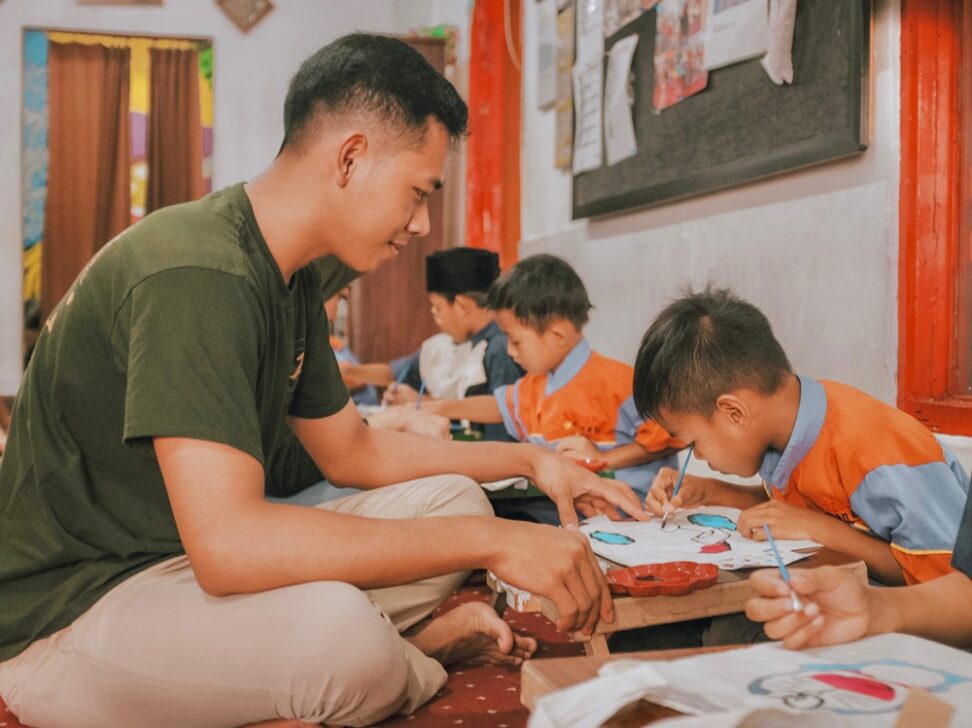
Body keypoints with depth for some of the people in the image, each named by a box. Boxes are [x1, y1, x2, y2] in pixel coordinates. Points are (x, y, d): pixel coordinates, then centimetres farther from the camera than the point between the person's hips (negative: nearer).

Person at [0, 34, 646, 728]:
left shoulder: (293, 279, 6)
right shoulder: (196, 277, -26)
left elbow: (353, 449, 16)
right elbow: (225, 543, -36)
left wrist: (530, 459, 10)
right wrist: (492, 541, -32)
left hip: (191, 559, 9)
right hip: (69, 612, -9)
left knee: (453, 498, 4)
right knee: (338, 631, -36)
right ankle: (422, 659, -5)